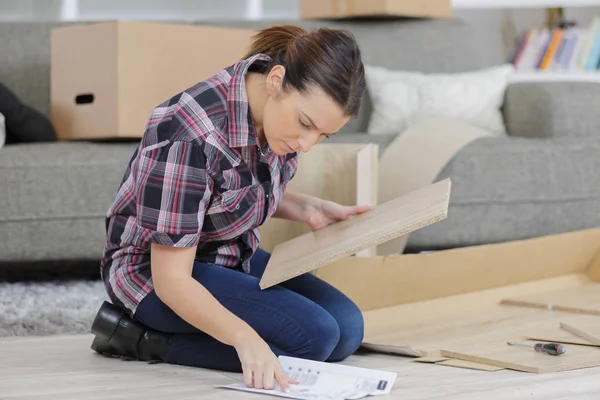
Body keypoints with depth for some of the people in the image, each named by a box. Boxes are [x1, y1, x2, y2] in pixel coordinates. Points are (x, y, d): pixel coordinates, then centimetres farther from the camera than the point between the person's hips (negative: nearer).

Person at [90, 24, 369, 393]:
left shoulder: (283, 107, -11)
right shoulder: (192, 137, -34)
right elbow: (171, 280, -30)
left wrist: (308, 208, -6)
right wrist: (243, 335, -45)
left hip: (234, 254, 8)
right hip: (155, 269, -8)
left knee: (347, 329, -6)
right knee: (313, 336, -22)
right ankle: (140, 337, -9)